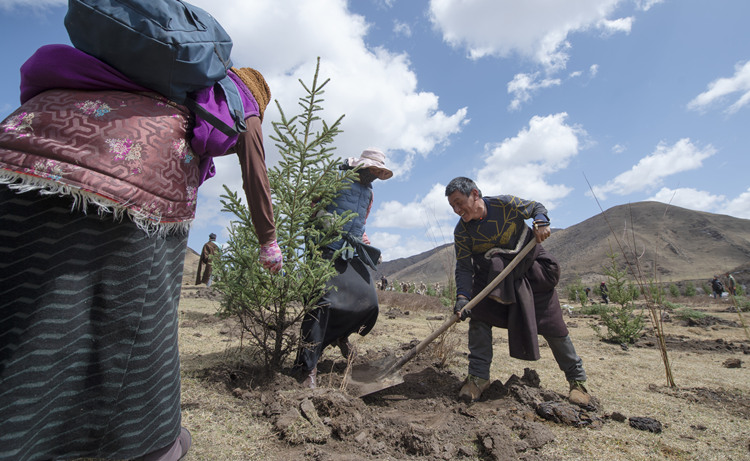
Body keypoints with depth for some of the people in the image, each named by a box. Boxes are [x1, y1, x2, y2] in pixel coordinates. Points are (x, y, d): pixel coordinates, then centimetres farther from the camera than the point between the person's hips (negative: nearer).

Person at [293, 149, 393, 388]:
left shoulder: (369, 192, 21)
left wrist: (368, 245, 17)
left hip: (353, 253, 7)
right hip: (329, 249, -6)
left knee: (369, 302, -3)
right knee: (323, 301, -17)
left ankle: (341, 334, 28)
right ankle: (308, 367, -6)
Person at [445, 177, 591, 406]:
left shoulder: (505, 204, -20)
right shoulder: (462, 232, -16)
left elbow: (537, 207, -2)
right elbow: (464, 268, -17)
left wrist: (540, 223, -23)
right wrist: (462, 296, -32)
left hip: (529, 268, -1)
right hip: (491, 274, 2)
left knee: (552, 324, 2)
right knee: (478, 316, -15)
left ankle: (577, 379, 22)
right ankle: (478, 376, -1)